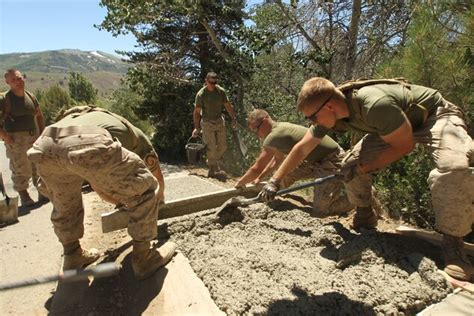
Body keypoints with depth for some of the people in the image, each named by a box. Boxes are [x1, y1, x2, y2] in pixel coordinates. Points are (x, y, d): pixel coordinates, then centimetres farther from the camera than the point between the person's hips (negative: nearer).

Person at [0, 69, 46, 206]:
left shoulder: (30, 96, 9)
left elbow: (39, 115, 20)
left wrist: (42, 133, 13)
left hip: (34, 137, 5)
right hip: (16, 139, -5)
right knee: (21, 169, -1)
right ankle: (23, 195, 14)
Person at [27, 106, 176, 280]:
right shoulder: (136, 135, 35)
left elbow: (98, 185, 52)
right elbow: (157, 175, 45)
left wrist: (121, 201, 66)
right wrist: (159, 196, 67)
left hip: (45, 144, 7)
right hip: (90, 144, -6)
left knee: (64, 203, 35)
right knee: (143, 192, 13)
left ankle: (73, 257, 46)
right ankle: (143, 259, 23)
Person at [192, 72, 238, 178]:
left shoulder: (221, 91, -5)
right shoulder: (201, 94, -15)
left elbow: (228, 105, 5)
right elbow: (196, 112, -10)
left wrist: (234, 119, 4)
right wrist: (196, 128, -10)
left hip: (219, 121, 4)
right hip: (207, 123, -4)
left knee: (223, 146, 8)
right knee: (211, 147, -4)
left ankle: (215, 161, 34)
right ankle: (212, 170, 12)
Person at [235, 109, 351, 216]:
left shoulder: (273, 136, -22)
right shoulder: (281, 128, 7)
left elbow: (257, 169, -17)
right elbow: (277, 160, 20)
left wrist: (239, 183, -1)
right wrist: (259, 178, 19)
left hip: (333, 162, -9)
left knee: (320, 211, -7)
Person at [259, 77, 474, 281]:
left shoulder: (375, 105, -40)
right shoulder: (329, 114, -18)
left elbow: (404, 145, -25)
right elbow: (301, 149, -8)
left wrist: (363, 168, -20)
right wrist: (275, 181, -6)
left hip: (437, 116, -6)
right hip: (394, 124, 6)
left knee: (454, 166, -33)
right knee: (350, 165, -10)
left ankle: (452, 241, -14)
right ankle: (365, 217, 12)